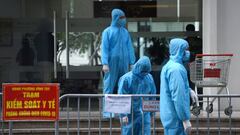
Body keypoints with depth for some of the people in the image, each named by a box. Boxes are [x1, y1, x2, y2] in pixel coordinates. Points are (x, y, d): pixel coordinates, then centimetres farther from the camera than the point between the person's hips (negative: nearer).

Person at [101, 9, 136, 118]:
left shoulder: (125, 32, 11)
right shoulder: (107, 32, -1)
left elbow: (130, 48, 11)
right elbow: (104, 48, -5)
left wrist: (132, 63, 4)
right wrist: (105, 63, -14)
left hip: (124, 63, 4)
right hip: (112, 63, -4)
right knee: (109, 86, -4)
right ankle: (106, 111, -2)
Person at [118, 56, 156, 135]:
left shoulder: (149, 78, 1)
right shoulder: (126, 79, -11)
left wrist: (152, 113, 16)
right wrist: (123, 115, -15)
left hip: (144, 115, 3)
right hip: (130, 115, -3)